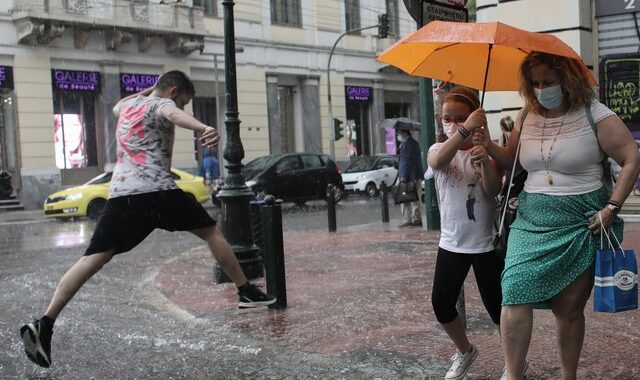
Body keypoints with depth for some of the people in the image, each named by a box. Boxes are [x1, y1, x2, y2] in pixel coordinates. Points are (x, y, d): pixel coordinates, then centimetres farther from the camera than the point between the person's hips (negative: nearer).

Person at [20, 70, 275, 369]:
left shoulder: (128, 106, 26)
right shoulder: (161, 105, 4)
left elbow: (116, 107, 54)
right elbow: (174, 115, -23)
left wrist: (146, 91, 59)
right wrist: (204, 129, -43)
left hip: (120, 195, 6)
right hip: (158, 192, -5)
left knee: (93, 259, -1)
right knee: (211, 232, 12)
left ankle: (44, 324, -11)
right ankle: (246, 292, 15)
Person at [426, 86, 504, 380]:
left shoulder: (487, 150, -4)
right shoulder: (438, 150, -1)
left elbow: (493, 190, -18)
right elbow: (438, 161, -28)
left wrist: (485, 161, -37)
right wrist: (464, 131, -43)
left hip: (486, 243, -2)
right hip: (451, 242, 2)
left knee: (496, 304, 2)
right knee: (441, 303, 2)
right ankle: (464, 351, 28)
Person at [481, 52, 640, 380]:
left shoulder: (595, 115, -5)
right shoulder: (527, 117, 8)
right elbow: (512, 162, 19)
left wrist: (612, 207, -11)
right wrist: (488, 146, -1)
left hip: (580, 225, -3)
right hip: (531, 221, 3)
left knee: (570, 308, 5)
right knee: (515, 296, -12)